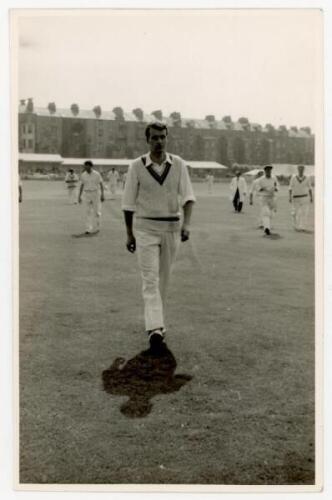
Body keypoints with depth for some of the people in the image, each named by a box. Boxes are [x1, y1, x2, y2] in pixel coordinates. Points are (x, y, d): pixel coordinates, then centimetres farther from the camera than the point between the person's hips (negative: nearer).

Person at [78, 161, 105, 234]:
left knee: (97, 211, 2)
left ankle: (97, 226, 26)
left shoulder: (97, 174, -7)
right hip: (87, 194, 2)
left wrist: (102, 195, -12)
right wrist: (79, 196, 5)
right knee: (89, 211, -4)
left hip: (96, 193, -2)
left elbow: (101, 184, -4)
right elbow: (82, 186, 8)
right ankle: (88, 229, -7)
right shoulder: (83, 175, 2)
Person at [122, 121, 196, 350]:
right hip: (146, 228, -2)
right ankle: (155, 328, -20)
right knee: (150, 278, -11)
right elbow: (129, 202, 1)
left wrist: (186, 224, -22)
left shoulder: (178, 164, -1)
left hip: (172, 227, 3)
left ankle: (155, 321, 29)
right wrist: (129, 234, 2)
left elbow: (188, 196, -7)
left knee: (164, 278, 12)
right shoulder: (137, 166, -5)